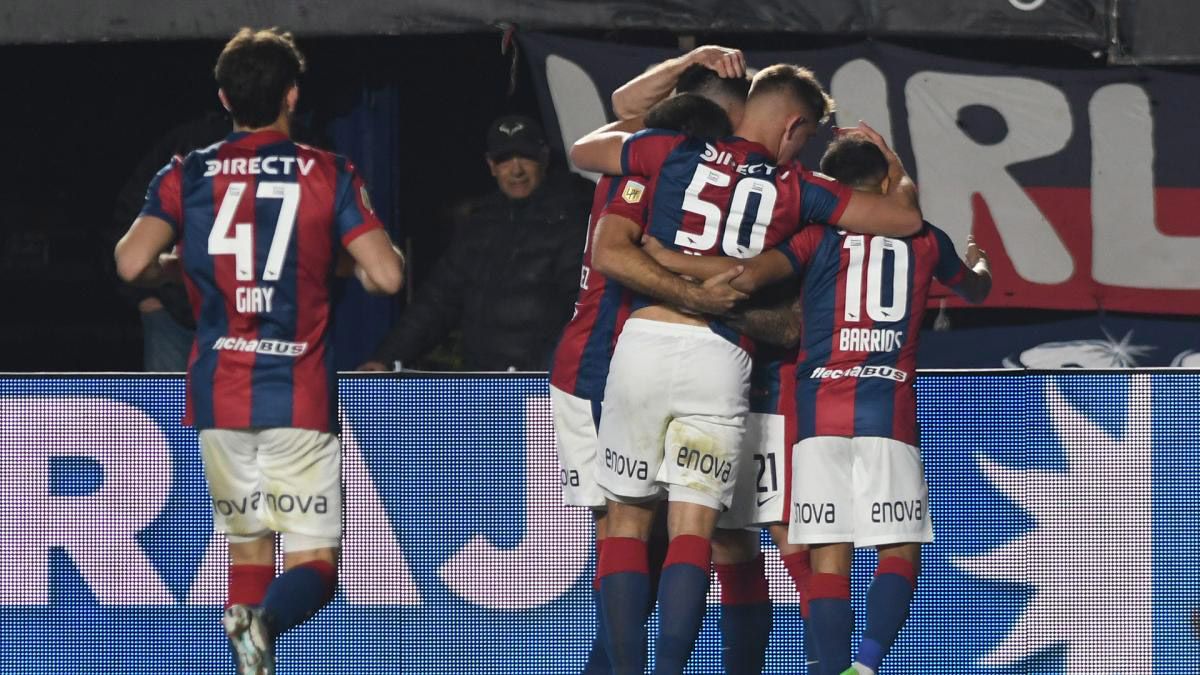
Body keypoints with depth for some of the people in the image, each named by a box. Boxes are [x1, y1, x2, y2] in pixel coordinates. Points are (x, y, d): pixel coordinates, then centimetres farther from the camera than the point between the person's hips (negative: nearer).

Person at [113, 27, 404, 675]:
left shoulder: (185, 175, 4)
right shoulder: (328, 175, -1)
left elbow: (131, 263, -8)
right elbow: (386, 276, -8)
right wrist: (366, 259, 15)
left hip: (218, 396, 3)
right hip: (299, 399, -3)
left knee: (247, 548, 17)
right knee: (312, 566, -2)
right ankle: (266, 621, -35)